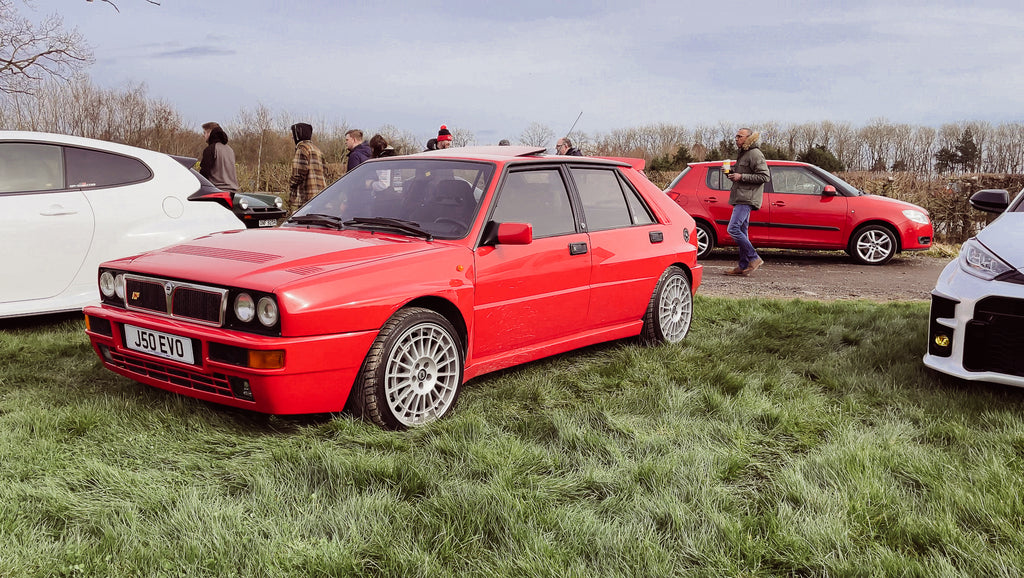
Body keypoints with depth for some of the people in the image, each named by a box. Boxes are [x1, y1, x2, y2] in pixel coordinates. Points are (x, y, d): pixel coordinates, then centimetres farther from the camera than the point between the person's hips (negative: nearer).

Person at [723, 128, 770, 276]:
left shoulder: (755, 154, -10)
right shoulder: (742, 154, 21)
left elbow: (764, 176, -17)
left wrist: (741, 177, -18)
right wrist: (730, 173, 10)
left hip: (747, 198, -10)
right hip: (741, 198, 10)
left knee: (733, 229, -17)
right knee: (742, 231, 9)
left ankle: (754, 258, -11)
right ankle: (744, 266, 11)